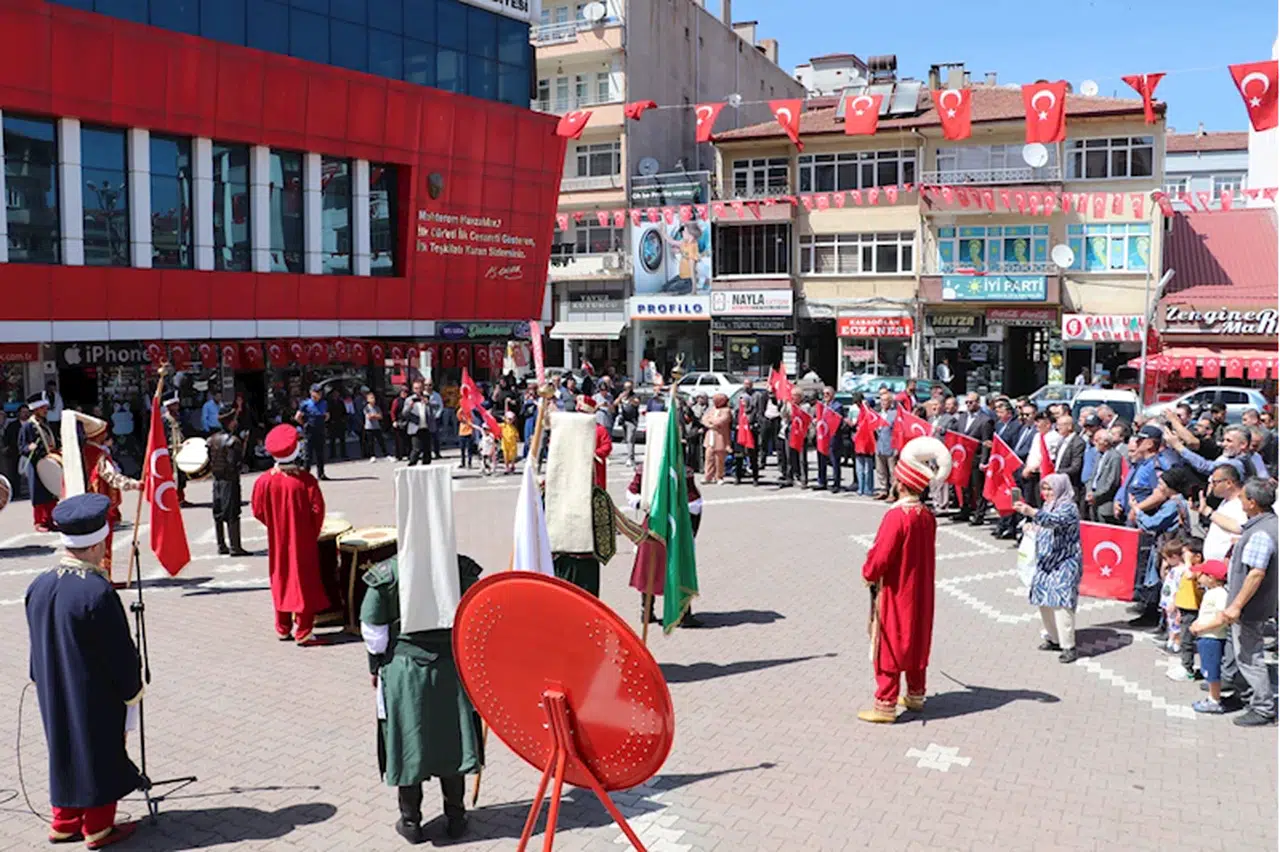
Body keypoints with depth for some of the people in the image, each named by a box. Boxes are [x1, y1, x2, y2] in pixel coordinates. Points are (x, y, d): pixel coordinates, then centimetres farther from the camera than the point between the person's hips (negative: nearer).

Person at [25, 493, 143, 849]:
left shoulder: (38, 587, -4)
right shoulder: (97, 591, -26)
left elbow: (37, 644, 9)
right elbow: (120, 652, -19)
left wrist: (47, 683, 21)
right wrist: (132, 691, -5)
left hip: (54, 696, 7)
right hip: (97, 698, -7)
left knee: (66, 751, 21)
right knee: (99, 754, 9)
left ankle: (64, 822, 34)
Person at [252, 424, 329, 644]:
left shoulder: (264, 481, -10)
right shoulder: (305, 479, -18)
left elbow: (258, 511, -2)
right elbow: (317, 509, -15)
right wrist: (313, 533, 2)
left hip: (277, 542, 3)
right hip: (303, 541, -3)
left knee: (281, 581, 17)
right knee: (303, 582, 5)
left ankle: (283, 629, 25)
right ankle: (302, 632, 6)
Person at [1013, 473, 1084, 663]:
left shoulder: (1069, 507, -11)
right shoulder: (1046, 506, 14)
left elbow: (1055, 521, -33)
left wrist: (1032, 512, -45)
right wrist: (1032, 528, 9)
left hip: (1065, 564, -8)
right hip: (1046, 562, 8)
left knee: (1061, 604, -14)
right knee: (1044, 602, 9)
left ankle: (1069, 646, -9)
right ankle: (1055, 639, 23)